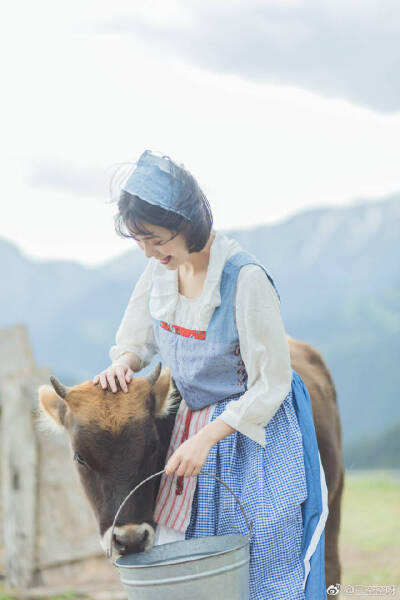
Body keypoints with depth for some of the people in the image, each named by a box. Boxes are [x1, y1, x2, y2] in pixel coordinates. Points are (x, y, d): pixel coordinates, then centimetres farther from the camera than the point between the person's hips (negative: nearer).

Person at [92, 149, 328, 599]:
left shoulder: (245, 278, -24)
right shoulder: (161, 268, -4)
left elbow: (271, 386, -19)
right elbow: (137, 338, 12)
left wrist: (206, 438, -21)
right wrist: (123, 362, -11)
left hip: (255, 431, -6)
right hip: (192, 423, 7)